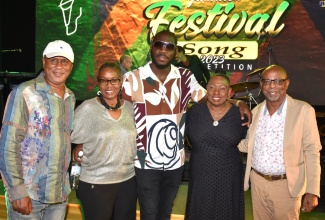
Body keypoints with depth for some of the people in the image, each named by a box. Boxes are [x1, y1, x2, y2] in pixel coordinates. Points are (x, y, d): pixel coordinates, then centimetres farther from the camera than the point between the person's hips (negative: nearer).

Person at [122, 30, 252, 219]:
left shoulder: (185, 77, -2)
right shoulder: (133, 79, -11)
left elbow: (207, 98, 4)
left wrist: (239, 103, -10)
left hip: (175, 161, 3)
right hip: (146, 162, -3)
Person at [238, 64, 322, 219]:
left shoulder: (303, 110, -10)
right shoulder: (256, 111, 4)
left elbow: (311, 152, -9)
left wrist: (312, 191, -12)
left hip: (286, 185, -4)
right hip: (257, 182, 4)